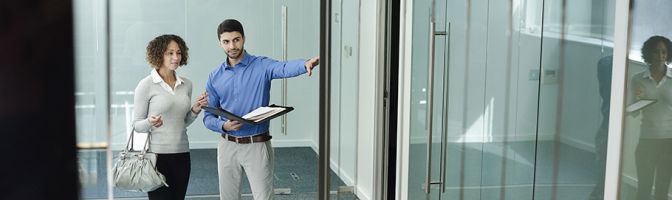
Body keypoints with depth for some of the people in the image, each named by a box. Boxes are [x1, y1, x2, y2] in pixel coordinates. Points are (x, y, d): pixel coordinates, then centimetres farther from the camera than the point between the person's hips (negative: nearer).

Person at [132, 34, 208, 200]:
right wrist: (151, 122, -23)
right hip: (157, 155, -5)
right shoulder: (146, 85, -6)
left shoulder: (186, 84, 9)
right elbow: (136, 125, -3)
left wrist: (195, 110, 0)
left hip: (182, 154, 5)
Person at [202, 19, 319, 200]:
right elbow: (208, 116, 7)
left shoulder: (262, 66, -6)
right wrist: (223, 126, -16)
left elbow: (285, 68, -28)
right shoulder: (215, 77, 5)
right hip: (228, 146, 4)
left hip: (257, 146, -3)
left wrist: (305, 64, -50)